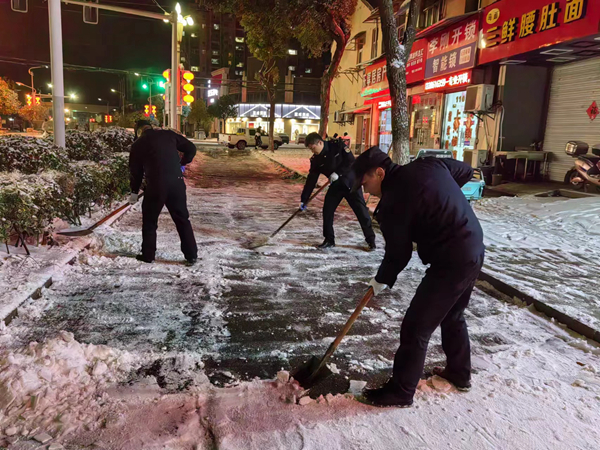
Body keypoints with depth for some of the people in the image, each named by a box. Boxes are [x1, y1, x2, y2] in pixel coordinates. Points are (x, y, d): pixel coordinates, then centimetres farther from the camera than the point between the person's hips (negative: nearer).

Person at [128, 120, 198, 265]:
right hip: (176, 183, 2)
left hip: (155, 186, -2)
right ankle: (191, 255, 12)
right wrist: (181, 164, 25)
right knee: (182, 220, 11)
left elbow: (135, 171, 10)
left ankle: (148, 255, 21)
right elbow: (191, 148, 12)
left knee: (149, 221, 16)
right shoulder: (169, 134, 11)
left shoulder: (138, 144, 7)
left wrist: (134, 192, 21)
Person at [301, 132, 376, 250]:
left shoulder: (337, 146, -17)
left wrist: (338, 173, -28)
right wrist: (304, 200, -7)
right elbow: (311, 180, -4)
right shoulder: (316, 160, -4)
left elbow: (351, 160, -19)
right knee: (327, 211, -3)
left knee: (361, 210, -5)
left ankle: (370, 240, 7)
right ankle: (329, 240, 11)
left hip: (351, 182, -5)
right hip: (335, 186, 5)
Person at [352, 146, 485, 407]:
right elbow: (466, 171, 20)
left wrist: (381, 280, 4)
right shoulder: (428, 164, 4)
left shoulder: (393, 201, -19)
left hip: (451, 263, -10)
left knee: (415, 328, 1)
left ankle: (400, 392, 15)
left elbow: (398, 254, -14)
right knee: (453, 316, 27)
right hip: (474, 250, 10)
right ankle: (459, 374, 44)